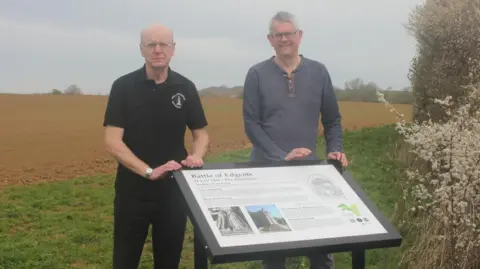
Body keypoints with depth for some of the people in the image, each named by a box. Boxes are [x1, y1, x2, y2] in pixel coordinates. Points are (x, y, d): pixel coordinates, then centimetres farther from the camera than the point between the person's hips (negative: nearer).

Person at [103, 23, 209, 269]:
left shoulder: (185, 87, 1)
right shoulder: (123, 86, -6)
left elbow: (201, 133, 9)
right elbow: (112, 141, -12)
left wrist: (196, 156, -13)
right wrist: (148, 171, -22)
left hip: (174, 189, 2)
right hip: (133, 189, -2)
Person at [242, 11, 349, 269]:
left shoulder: (318, 71, 4)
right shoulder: (257, 74, -3)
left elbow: (332, 119, 11)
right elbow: (251, 123, -7)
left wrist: (335, 150, -5)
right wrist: (282, 157, -16)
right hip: (267, 168, -1)